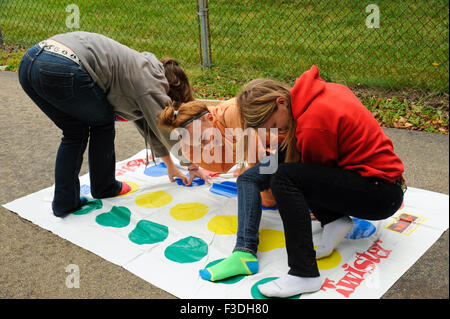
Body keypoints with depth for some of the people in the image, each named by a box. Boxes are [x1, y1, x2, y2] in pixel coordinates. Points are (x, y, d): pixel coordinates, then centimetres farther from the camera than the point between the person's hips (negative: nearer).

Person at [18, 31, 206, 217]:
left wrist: (170, 166, 45)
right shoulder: (150, 81, 6)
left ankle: (64, 203, 20)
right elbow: (166, 130, 8)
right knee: (102, 122, 16)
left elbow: (147, 124, 38)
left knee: (75, 132, 21)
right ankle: (104, 188, 29)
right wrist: (193, 164, 26)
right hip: (62, 71, -9)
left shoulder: (142, 68, 30)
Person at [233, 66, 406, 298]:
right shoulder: (321, 90, 3)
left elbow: (320, 171, -7)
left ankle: (304, 274, -23)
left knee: (284, 176, -23)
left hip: (381, 194, -10)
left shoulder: (313, 124, -22)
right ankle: (334, 220, 4)